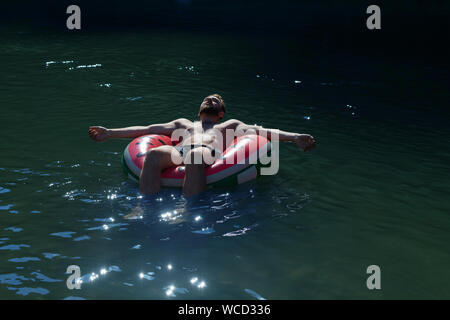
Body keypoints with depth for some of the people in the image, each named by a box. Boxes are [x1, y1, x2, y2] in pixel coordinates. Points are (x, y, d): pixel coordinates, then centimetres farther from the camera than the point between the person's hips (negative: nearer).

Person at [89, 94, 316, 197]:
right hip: (179, 152, 2)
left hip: (210, 154, -2)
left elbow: (260, 131, 23)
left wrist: (294, 137, 7)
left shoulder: (230, 125, 38)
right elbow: (146, 130, 39)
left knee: (194, 156, -41)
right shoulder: (184, 124, 44)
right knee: (154, 154, -34)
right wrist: (110, 133, 34)